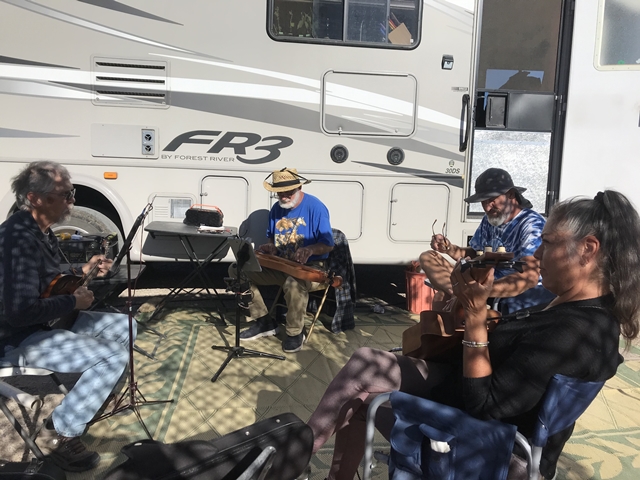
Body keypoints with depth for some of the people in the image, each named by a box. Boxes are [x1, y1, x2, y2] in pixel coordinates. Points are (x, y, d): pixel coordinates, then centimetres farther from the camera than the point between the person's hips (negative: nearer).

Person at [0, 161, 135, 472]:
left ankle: (89, 397, 23)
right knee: (114, 356, -25)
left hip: (49, 321, 11)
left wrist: (83, 271, 8)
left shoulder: (39, 229, 7)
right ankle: (58, 434, -7)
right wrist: (73, 302, -20)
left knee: (124, 327, 13)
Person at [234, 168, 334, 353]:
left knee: (294, 284, -42)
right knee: (237, 270, -5)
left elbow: (328, 244, -15)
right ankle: (264, 322, 4)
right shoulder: (276, 209, 6)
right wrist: (269, 246, -5)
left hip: (309, 267, -7)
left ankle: (295, 333, -13)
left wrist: (309, 250, -35)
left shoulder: (315, 207, -14)